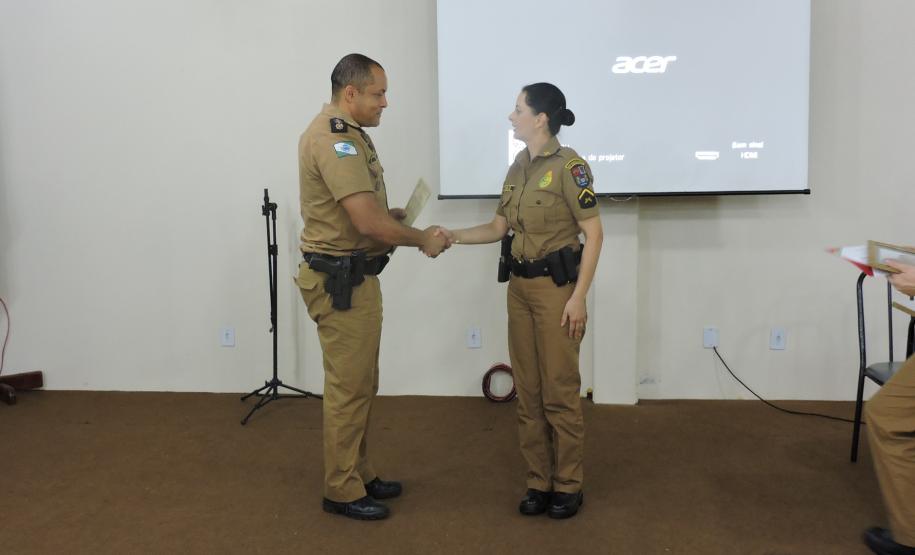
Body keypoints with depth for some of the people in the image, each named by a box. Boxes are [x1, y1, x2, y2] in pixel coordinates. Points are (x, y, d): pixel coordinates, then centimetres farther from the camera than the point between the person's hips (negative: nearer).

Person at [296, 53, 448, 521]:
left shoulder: (344, 133, 14)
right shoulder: (333, 139, -19)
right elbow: (368, 223, -25)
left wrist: (394, 214, 6)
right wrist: (422, 239, -11)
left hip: (353, 276, 10)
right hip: (339, 281, -10)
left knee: (360, 383, 17)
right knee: (348, 387, 0)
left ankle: (358, 473, 31)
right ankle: (341, 491, 14)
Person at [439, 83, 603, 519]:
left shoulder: (568, 165, -12)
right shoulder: (518, 167, 10)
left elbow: (593, 233, -13)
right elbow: (499, 227, 14)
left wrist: (579, 296, -17)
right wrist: (454, 236, 0)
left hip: (556, 287, -7)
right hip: (519, 287, 8)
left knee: (560, 389, 1)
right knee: (527, 389, 10)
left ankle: (568, 485, 16)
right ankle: (539, 481, 22)